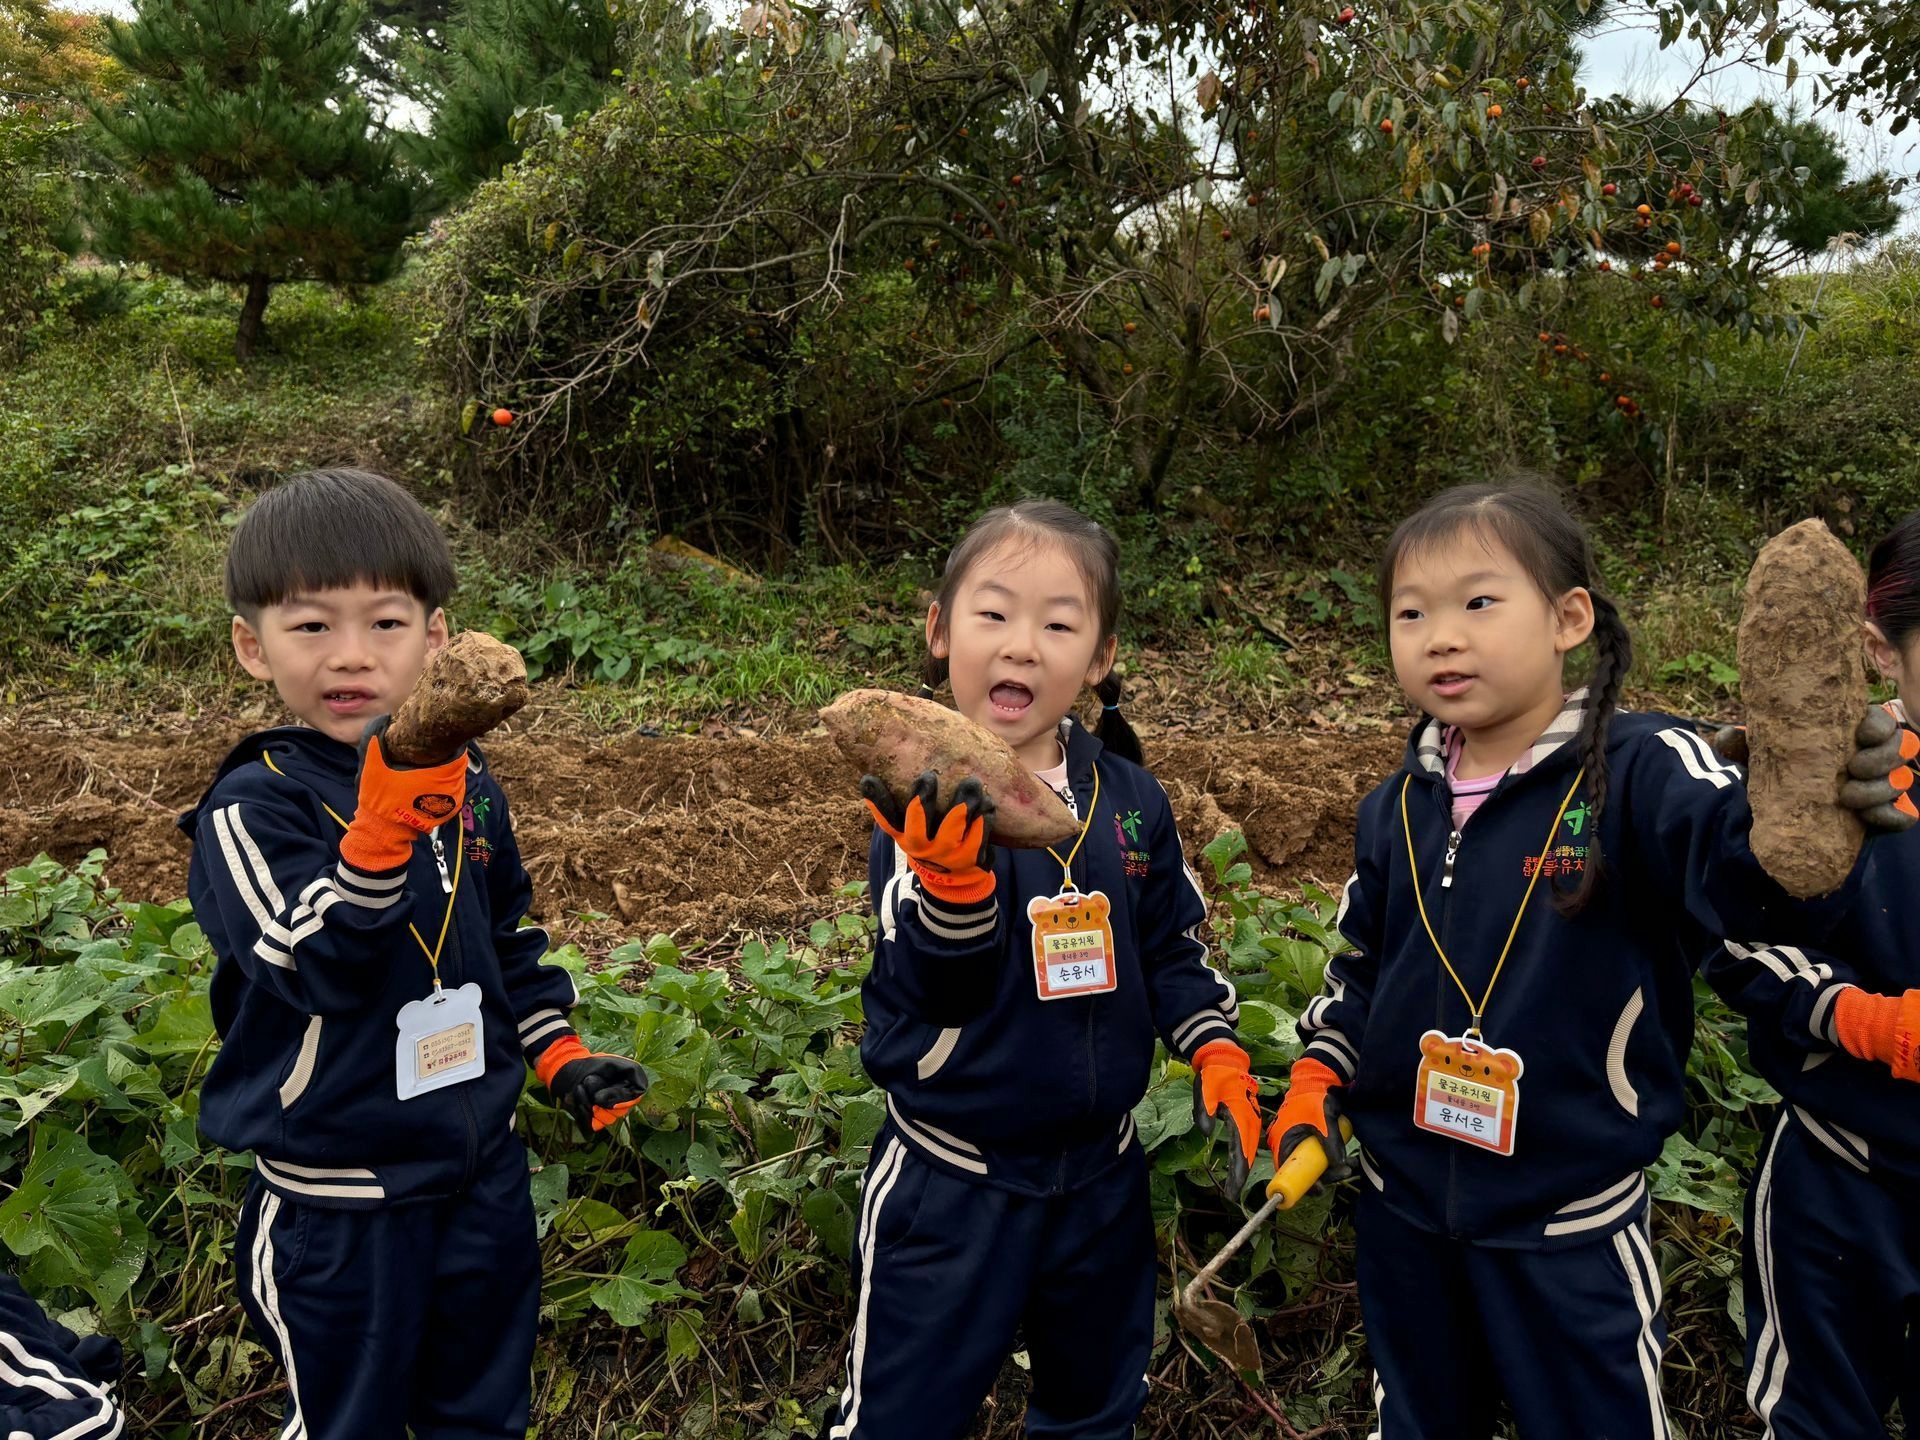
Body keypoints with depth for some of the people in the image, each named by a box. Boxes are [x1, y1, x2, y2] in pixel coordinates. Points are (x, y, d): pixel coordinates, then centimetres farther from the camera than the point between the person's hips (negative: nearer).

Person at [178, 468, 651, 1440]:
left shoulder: (465, 787, -1)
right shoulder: (252, 811, -18)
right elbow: (320, 962, -33)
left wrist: (558, 1052, 8)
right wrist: (386, 826, -46)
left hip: (484, 1168, 5)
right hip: (335, 1204, -4)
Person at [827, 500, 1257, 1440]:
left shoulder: (1130, 798, -3)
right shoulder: (927, 807, -17)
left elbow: (1173, 946, 10)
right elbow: (949, 987, -28)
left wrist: (1214, 1050, -4)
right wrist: (949, 872, -46)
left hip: (1102, 1175, 5)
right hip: (951, 1182, -4)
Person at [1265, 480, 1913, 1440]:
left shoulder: (1640, 771, -18)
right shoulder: (1396, 810, -1)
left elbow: (1746, 875, -38)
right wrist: (1315, 1081, 2)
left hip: (1572, 1223, -4)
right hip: (1403, 1202, 5)